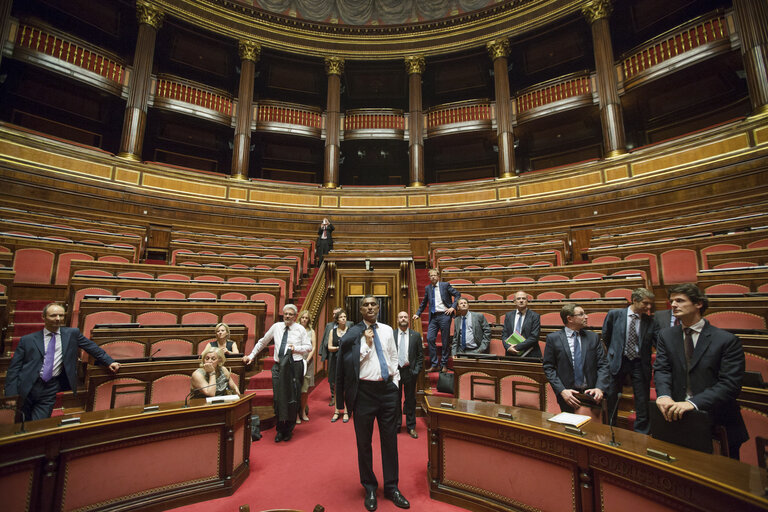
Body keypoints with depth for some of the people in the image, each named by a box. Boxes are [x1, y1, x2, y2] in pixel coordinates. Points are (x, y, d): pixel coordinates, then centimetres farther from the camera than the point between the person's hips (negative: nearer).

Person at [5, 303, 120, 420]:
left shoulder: (72, 333, 6)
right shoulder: (27, 340, 5)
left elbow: (92, 348, 12)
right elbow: (14, 367, 4)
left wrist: (109, 362, 8)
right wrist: (11, 394, -3)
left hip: (50, 389, 0)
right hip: (27, 387, 0)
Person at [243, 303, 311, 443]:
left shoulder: (300, 329, 0)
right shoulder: (276, 327, 7)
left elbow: (309, 347, 3)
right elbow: (262, 342, 17)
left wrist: (296, 348, -12)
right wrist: (251, 355, 16)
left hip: (294, 366, -2)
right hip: (278, 366, 2)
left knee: (292, 398, 3)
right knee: (278, 398, 1)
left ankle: (288, 430, 21)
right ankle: (280, 430, 19)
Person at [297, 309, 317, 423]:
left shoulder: (311, 332, 9)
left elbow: (313, 348, 5)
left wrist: (307, 360, -6)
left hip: (308, 361, 2)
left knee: (305, 388, 5)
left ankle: (303, 411, 18)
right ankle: (296, 414, 4)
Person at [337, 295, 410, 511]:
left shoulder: (387, 330, 5)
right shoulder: (353, 334, -7)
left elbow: (394, 357, 11)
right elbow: (351, 363, -10)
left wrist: (395, 383, 8)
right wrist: (367, 344, -17)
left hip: (388, 389, 3)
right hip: (364, 390, -3)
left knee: (390, 440, 13)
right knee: (364, 442, 12)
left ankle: (391, 487, 31)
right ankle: (370, 488, 33)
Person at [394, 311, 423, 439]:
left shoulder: (416, 335, 1)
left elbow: (420, 355, 2)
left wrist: (416, 371, -6)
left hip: (410, 372, 0)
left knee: (410, 400, 11)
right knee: (395, 399, 11)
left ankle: (411, 427, 25)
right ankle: (396, 425, 27)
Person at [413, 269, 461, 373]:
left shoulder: (445, 285, 0)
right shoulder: (427, 288, 11)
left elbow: (457, 295, 4)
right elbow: (424, 303, 19)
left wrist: (453, 307, -5)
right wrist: (418, 314, 12)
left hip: (444, 315, -3)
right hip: (433, 317, 3)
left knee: (445, 341, 3)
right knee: (430, 338, -8)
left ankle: (444, 365, 17)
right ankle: (434, 365, 4)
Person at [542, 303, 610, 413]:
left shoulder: (593, 337, 5)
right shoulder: (553, 338, -4)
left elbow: (603, 365, 2)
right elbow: (548, 368, -4)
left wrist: (600, 388, -13)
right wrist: (562, 391, -15)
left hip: (590, 393, 2)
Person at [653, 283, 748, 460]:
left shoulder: (727, 340, -7)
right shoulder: (666, 335, 4)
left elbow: (730, 384, -15)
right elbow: (662, 370, -2)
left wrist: (693, 403, -27)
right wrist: (663, 395, -22)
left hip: (718, 420, -2)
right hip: (678, 415, 2)